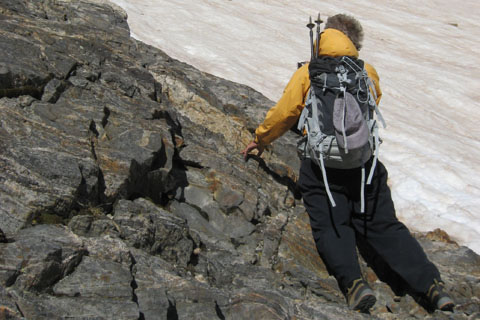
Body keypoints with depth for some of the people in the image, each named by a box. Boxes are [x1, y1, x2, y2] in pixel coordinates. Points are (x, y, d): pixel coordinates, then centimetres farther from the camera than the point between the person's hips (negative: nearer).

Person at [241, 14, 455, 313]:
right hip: (365, 162, 3)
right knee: (384, 225, 6)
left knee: (330, 227, -2)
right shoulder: (369, 73, 14)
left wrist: (261, 139, 28)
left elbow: (282, 114, 10)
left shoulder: (307, 73, 6)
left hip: (322, 165, -3)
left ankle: (354, 282, -26)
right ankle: (431, 283, -6)